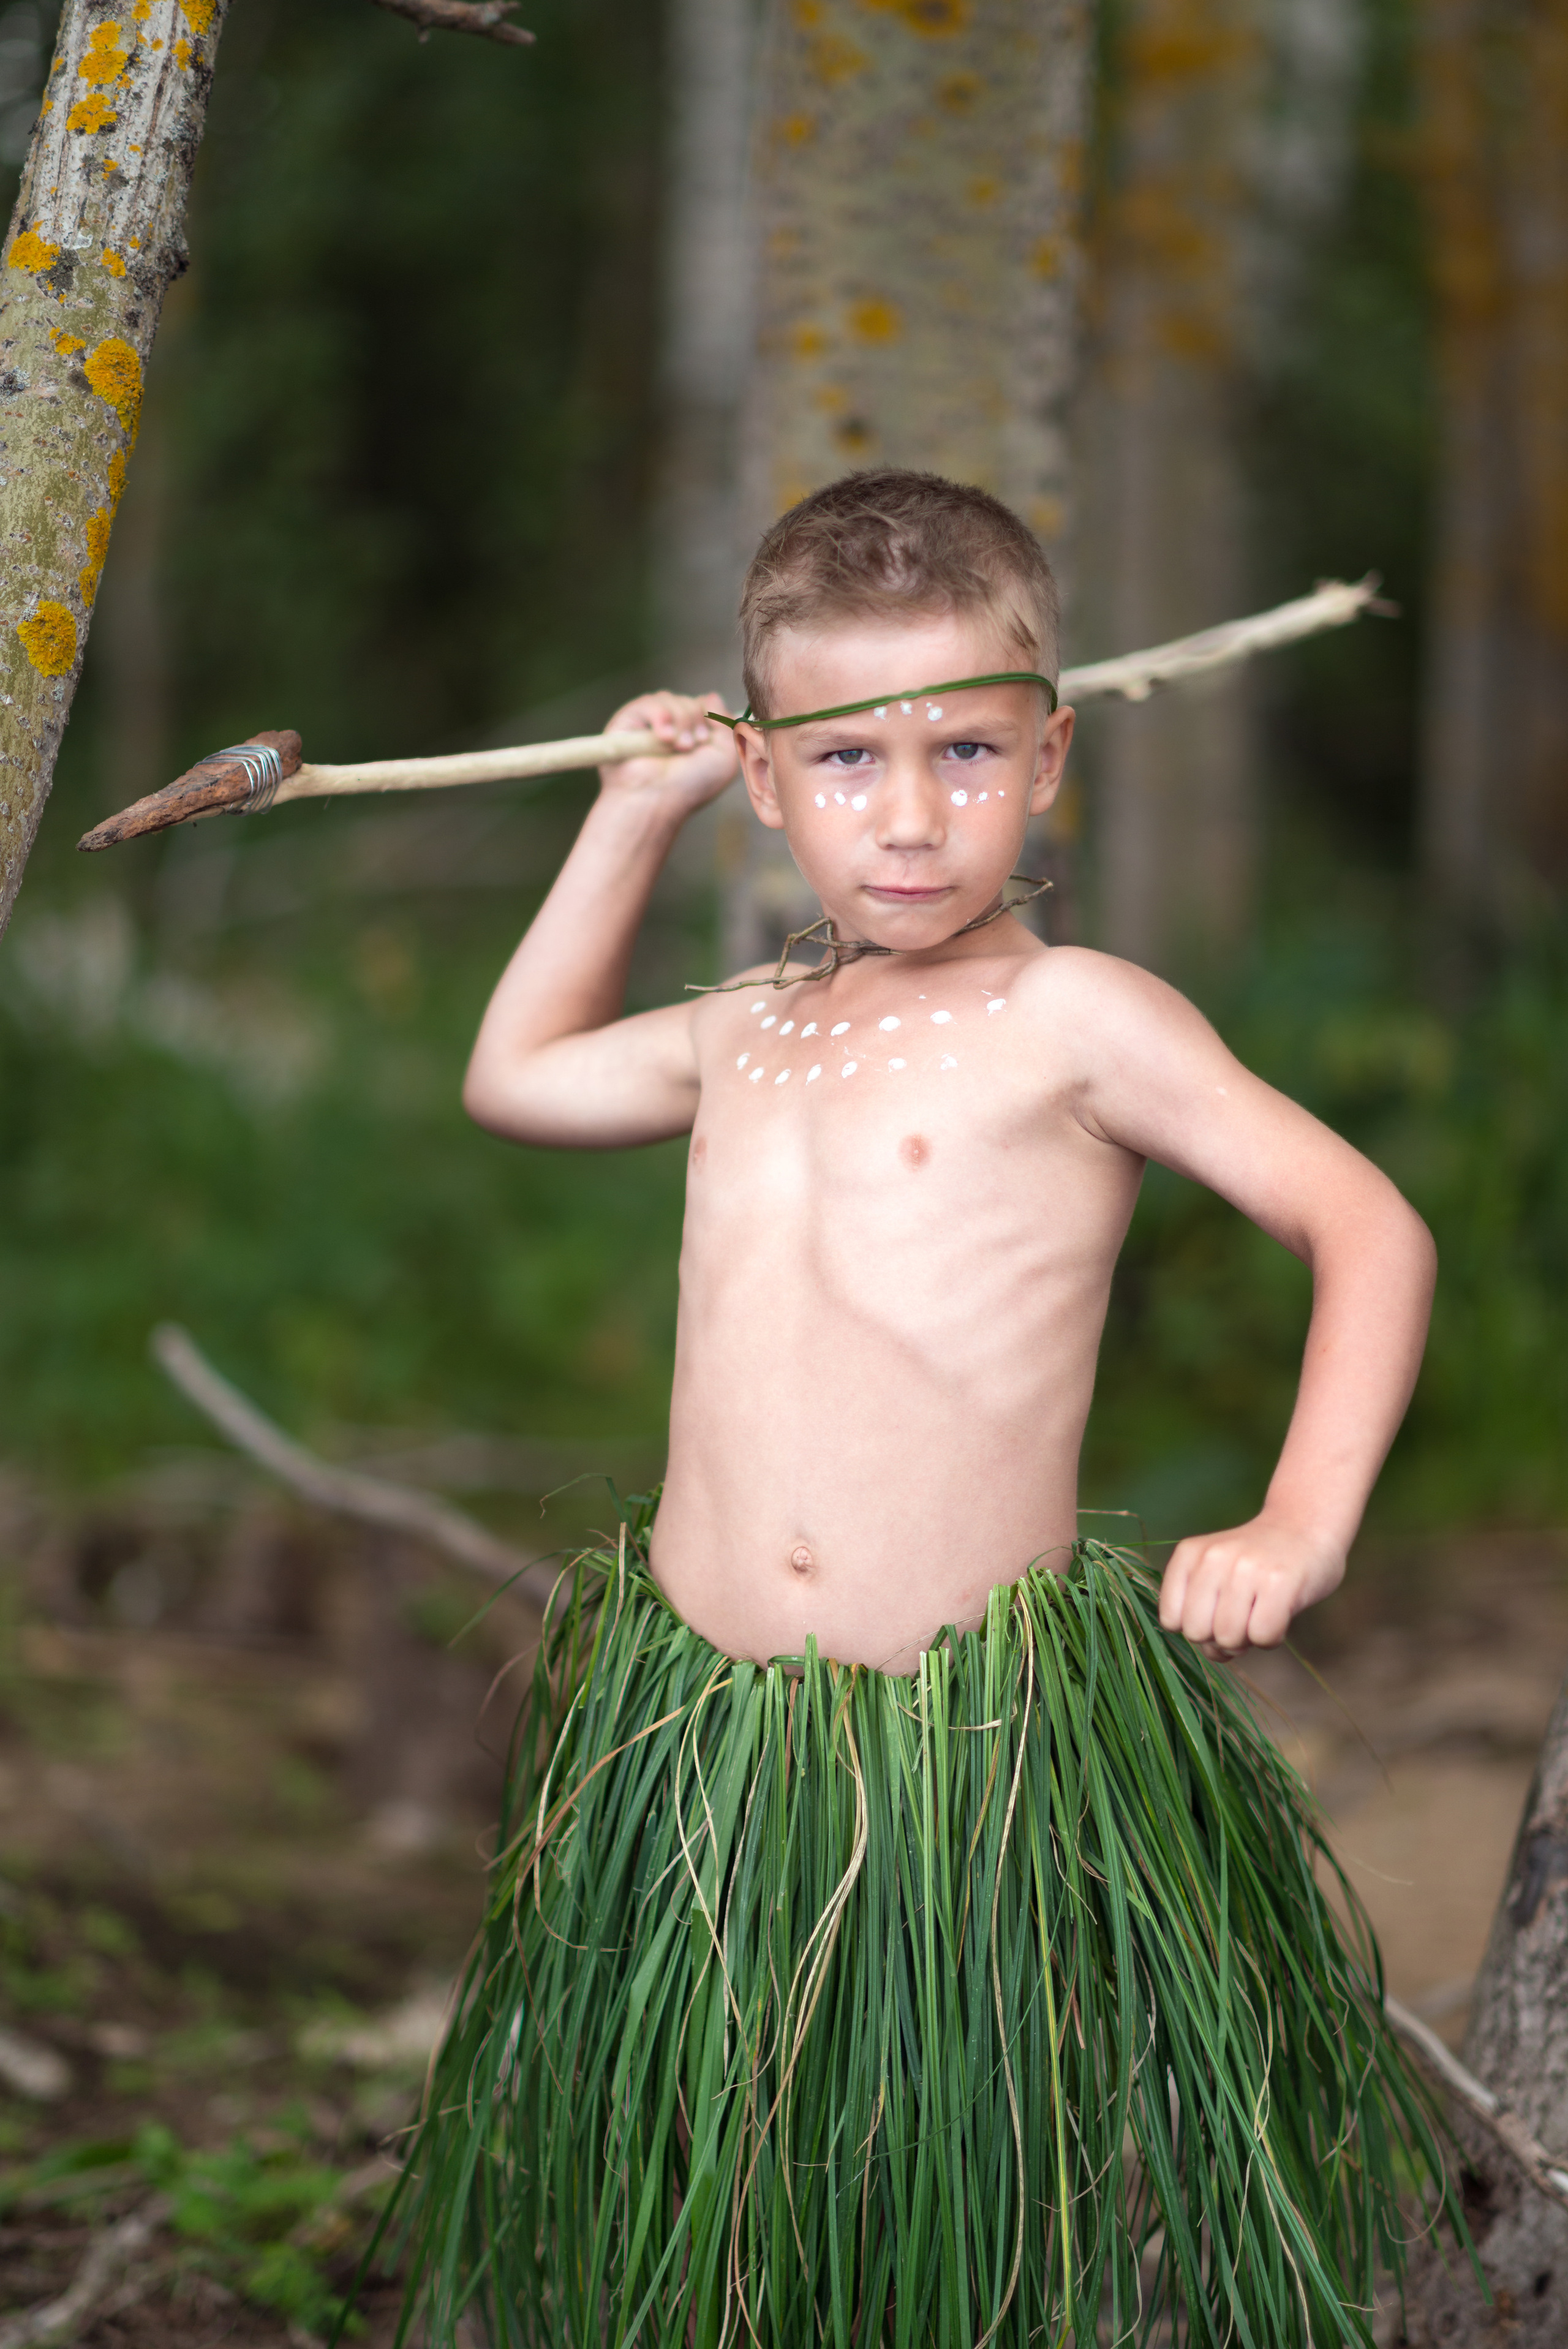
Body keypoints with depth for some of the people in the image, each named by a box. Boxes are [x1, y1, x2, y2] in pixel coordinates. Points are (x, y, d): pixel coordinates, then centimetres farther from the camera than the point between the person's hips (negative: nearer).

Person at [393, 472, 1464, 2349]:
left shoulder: (1076, 1022, -5)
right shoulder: (747, 1033, 12)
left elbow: (1367, 1225, -4)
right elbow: (514, 1078, 31)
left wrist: (1301, 1525, -16)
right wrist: (632, 813, 24)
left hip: (989, 1738, -5)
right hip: (697, 1732, 5)